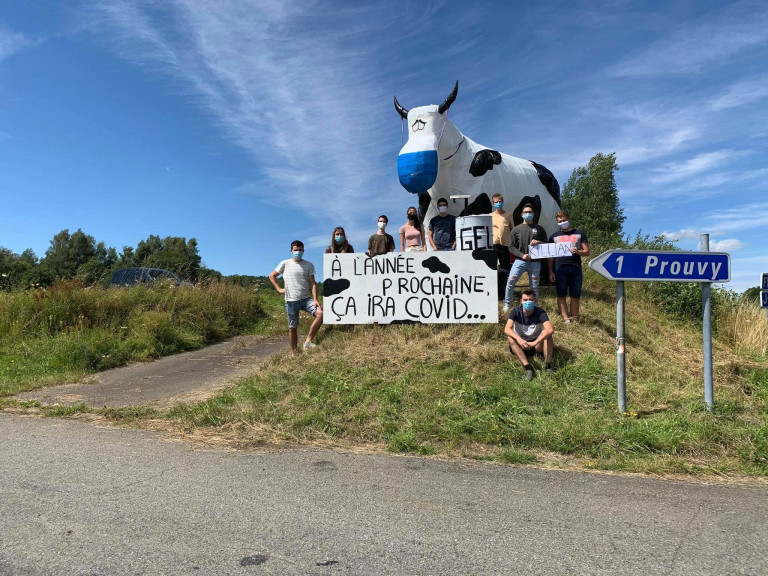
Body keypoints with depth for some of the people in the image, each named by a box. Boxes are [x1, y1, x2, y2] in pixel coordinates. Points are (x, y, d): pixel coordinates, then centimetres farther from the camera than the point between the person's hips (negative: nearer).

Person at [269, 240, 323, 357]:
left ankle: (308, 341, -16)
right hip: (291, 300, -1)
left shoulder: (309, 265, 4)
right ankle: (293, 353, 17)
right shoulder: (285, 264, 3)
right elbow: (272, 276, 13)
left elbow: (312, 283, -2)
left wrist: (315, 299, -14)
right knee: (292, 328, 4)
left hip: (306, 299, 1)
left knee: (321, 313, -24)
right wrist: (279, 289, 3)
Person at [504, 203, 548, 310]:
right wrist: (522, 255, -10)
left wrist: (538, 242, -10)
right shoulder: (516, 229, 8)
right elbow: (511, 246, 4)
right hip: (520, 261, -1)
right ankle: (507, 304, 6)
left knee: (534, 286, 6)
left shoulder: (539, 229, 12)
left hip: (535, 262, 1)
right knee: (510, 282, -8)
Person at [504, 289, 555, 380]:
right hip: (521, 345, 1)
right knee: (510, 338, -30)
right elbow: (507, 329, -28)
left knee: (547, 335, -28)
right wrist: (519, 339, -47)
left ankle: (548, 366, -27)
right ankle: (528, 368, -39)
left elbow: (550, 329, -35)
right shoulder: (515, 312, -13)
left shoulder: (540, 313, -17)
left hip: (537, 346, -1)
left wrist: (535, 343, -46)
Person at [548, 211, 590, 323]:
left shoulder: (579, 234, 14)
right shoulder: (554, 236, 15)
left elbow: (587, 252, 10)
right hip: (560, 268, 0)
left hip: (575, 268, 0)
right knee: (561, 296, -3)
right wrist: (551, 272, 1)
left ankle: (574, 319, 5)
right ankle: (566, 319, -1)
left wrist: (578, 252, -13)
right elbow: (550, 256, 11)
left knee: (575, 296, 0)